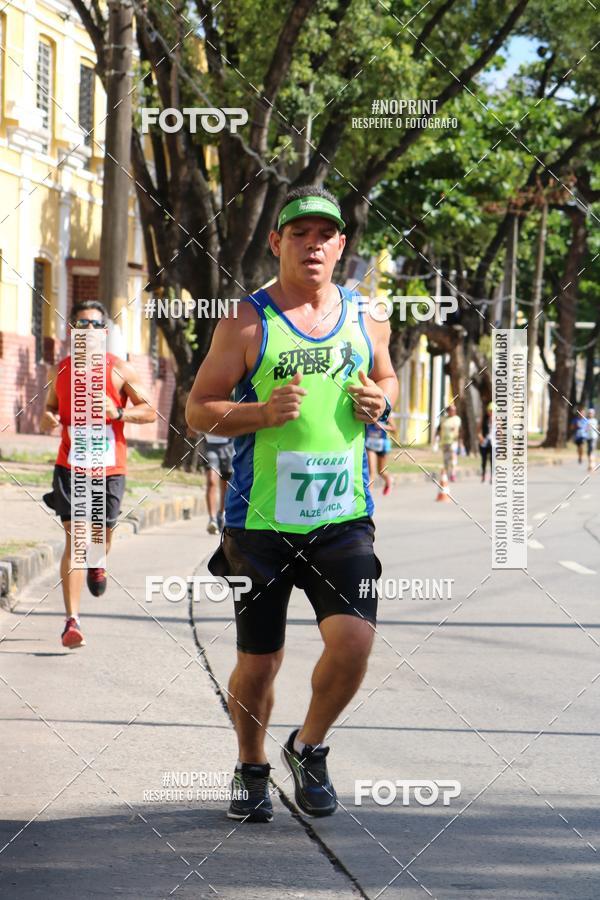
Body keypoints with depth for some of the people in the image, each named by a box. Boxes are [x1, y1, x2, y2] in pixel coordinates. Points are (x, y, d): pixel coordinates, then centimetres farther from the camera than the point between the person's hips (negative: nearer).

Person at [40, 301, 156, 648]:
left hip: (110, 467, 0)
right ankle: (72, 620, -15)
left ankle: (97, 565, 54)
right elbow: (50, 409, 18)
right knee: (74, 537, -11)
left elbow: (150, 412, 2)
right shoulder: (60, 371, 7)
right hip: (71, 465, 0)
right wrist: (47, 420, -6)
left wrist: (119, 413, -16)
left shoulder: (120, 370, 0)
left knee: (103, 531, 14)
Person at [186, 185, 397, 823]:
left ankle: (309, 748, 13)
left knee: (354, 638, -14)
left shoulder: (362, 319, 8)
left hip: (343, 515, 2)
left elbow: (387, 376, 27)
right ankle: (251, 767, 32)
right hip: (261, 521, -2)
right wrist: (264, 412, -19)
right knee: (258, 661, 5)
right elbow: (197, 410, -2)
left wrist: (381, 402, 3)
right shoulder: (248, 323, -3)